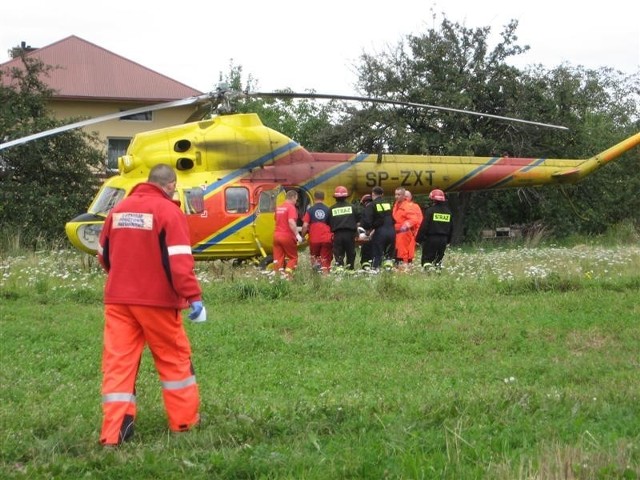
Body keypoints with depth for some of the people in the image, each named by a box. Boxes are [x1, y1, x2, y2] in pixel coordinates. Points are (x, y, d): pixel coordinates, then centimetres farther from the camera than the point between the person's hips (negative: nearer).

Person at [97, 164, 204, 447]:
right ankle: (184, 420, 19)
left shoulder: (119, 209, 9)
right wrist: (194, 296, -19)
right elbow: (179, 260, -19)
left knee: (118, 361, 3)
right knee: (174, 358, 12)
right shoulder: (168, 211, -9)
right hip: (156, 300, -4)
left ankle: (114, 431, -3)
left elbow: (104, 254, 19)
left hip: (117, 299, 4)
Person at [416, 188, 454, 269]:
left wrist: (419, 239, -7)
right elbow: (451, 228, 17)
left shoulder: (430, 211, -9)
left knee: (426, 259, -2)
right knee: (439, 258, 15)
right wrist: (448, 241, 25)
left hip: (431, 239, -5)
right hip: (443, 240, 5)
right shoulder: (448, 212, 10)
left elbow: (424, 226, -12)